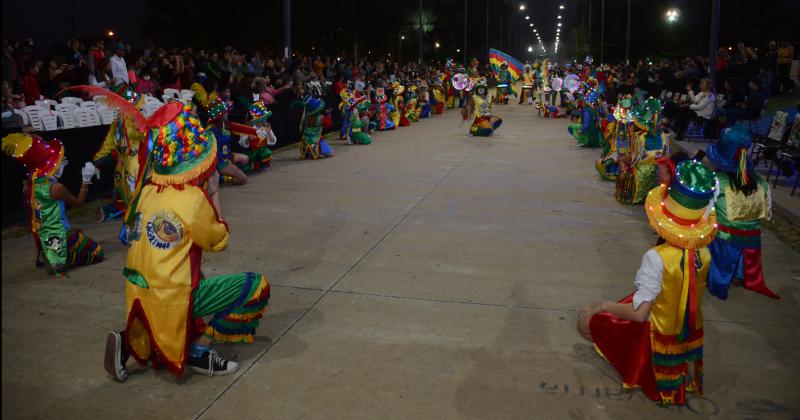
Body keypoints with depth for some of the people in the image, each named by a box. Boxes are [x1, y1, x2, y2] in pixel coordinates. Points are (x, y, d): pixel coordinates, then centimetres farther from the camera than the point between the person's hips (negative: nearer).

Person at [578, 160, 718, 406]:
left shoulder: (657, 258, -35)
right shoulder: (704, 253, -15)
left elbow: (639, 313, -33)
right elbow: (694, 293, 2)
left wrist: (602, 305, -20)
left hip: (657, 336, -7)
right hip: (690, 333, 7)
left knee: (585, 323, 6)